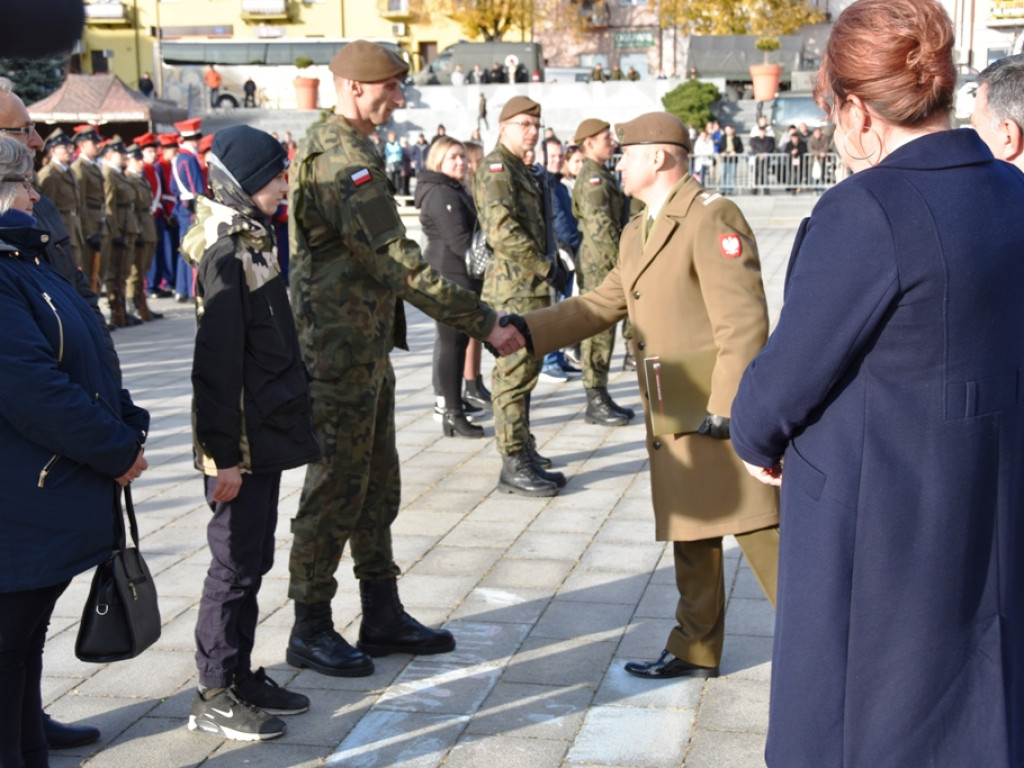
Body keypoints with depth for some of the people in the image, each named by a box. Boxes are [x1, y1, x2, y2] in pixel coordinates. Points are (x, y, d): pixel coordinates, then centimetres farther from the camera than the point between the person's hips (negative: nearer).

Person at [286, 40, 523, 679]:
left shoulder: (329, 151, 15)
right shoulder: (346, 161, -19)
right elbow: (399, 264, -26)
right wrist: (483, 322, -24)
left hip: (368, 351, 11)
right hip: (342, 355, -11)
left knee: (378, 487, 15)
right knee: (336, 489, -1)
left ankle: (383, 617, 25)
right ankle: (310, 631, 11)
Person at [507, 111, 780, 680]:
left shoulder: (712, 217, -14)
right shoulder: (637, 233, 16)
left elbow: (744, 321, -20)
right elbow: (602, 304, 19)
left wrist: (726, 409, -22)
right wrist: (526, 330, 10)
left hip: (725, 413, -9)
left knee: (761, 534, -6)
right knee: (690, 536, 16)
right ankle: (696, 650, 28)